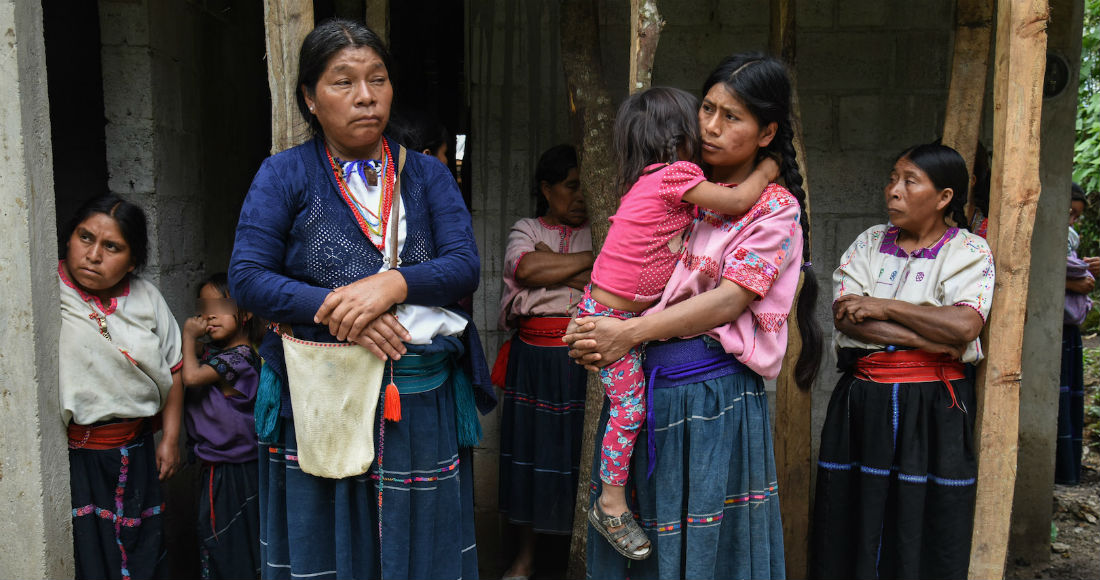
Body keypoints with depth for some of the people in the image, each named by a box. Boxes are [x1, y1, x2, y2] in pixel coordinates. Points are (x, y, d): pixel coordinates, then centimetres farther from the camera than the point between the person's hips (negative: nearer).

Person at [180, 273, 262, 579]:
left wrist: (189, 336, -14)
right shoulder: (214, 350, 9)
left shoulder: (240, 356, -21)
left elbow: (191, 376, -27)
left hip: (230, 471, -10)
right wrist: (193, 337, 2)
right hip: (215, 466, 10)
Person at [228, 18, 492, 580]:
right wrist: (337, 308, -19)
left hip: (421, 404, 2)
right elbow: (246, 277, -7)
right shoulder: (284, 174, 2)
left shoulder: (426, 174, 8)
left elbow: (464, 264, -3)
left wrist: (391, 285, -20)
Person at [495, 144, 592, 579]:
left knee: (583, 448, 0)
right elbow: (523, 268, -12)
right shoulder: (526, 230, 11)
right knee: (529, 446, 6)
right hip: (533, 358, 1)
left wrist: (550, 266, -10)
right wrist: (591, 260, -9)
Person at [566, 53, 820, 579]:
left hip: (712, 394, -5)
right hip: (639, 384, 5)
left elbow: (729, 300, -15)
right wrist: (593, 329, -6)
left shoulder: (775, 210, -4)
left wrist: (629, 333, -21)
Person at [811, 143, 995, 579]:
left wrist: (884, 306, -12)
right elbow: (845, 315, -7)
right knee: (851, 534, 7)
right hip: (862, 402, 3)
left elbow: (965, 325, -17)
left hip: (932, 409, -2)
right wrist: (930, 338, -14)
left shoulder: (969, 251, 1)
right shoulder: (870, 242, 9)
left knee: (924, 535, 5)